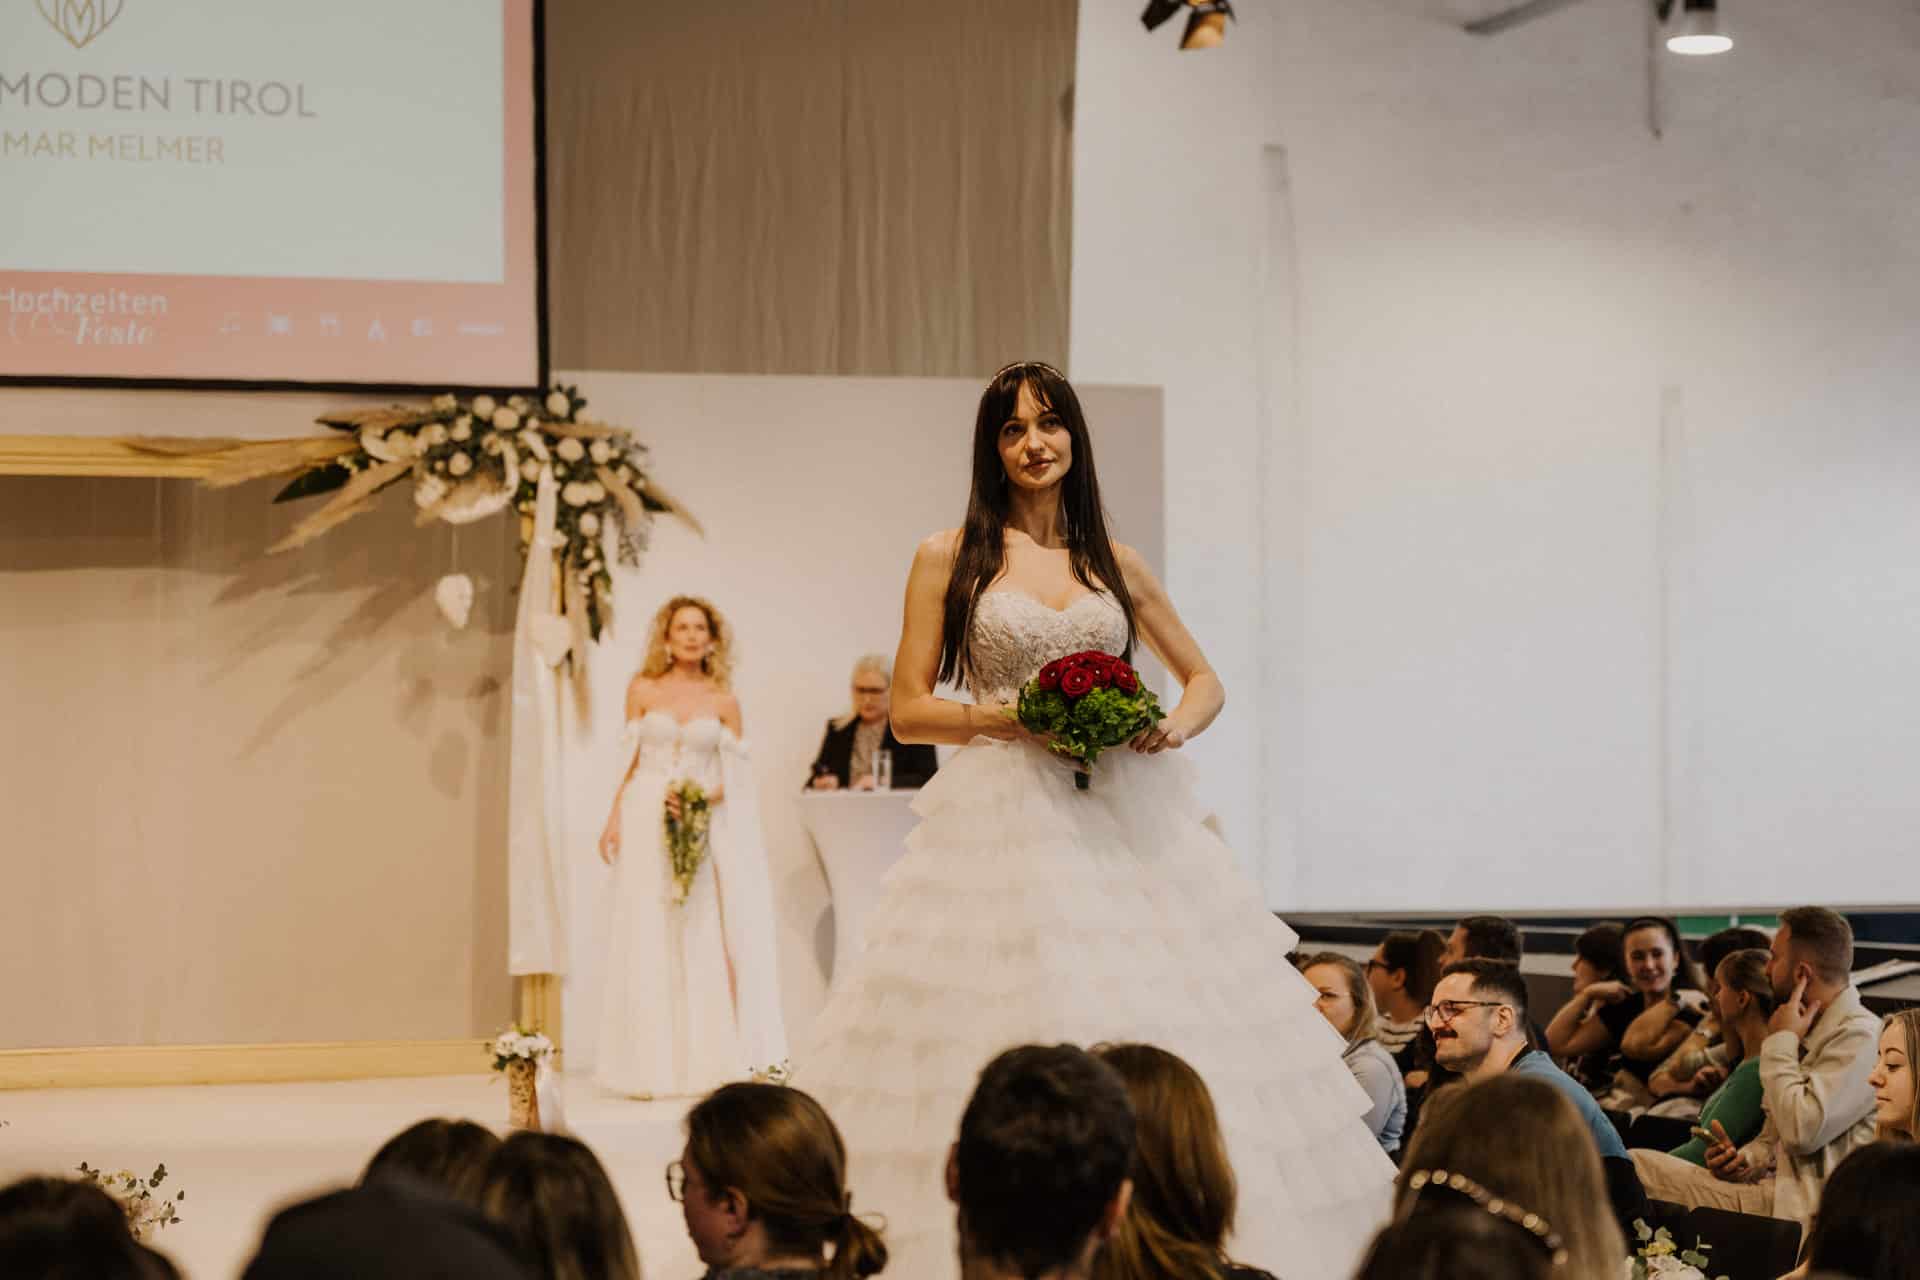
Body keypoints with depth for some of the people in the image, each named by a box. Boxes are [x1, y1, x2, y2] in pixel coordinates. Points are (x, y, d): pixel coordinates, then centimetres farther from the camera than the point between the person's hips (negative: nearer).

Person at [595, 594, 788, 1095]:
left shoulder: (723, 700, 6)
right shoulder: (643, 690, 6)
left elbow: (738, 775, 4)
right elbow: (631, 763, 9)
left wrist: (707, 797, -14)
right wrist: (614, 820, 2)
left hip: (704, 826, 0)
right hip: (647, 825, 0)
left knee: (703, 937, -3)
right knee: (649, 940, -1)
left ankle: (708, 1058, 2)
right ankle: (653, 1063, 2)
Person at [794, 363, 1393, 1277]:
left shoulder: (1114, 564, 13)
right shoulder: (950, 559, 5)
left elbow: (1204, 679, 20)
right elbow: (907, 711, 3)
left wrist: (1178, 722, -1)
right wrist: (1005, 716, -13)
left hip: (1127, 823, 3)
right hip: (1003, 820, -2)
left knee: (1158, 1049, -3)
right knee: (1007, 1048, -8)